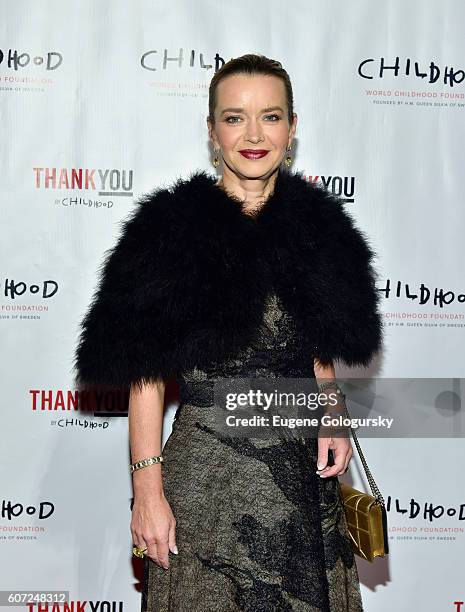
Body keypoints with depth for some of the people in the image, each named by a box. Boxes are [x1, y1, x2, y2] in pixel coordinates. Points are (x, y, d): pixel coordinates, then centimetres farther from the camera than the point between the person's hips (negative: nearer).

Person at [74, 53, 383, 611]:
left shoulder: (316, 226, 5)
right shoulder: (170, 229, -9)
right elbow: (146, 374, -9)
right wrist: (148, 491, -12)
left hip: (305, 472, 4)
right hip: (204, 479, -4)